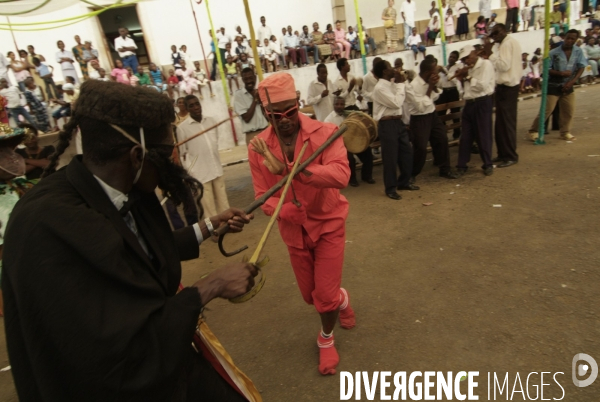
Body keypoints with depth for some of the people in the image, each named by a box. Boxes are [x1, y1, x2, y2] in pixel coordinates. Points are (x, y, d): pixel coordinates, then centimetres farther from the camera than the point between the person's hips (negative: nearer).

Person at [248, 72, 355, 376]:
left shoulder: (324, 133, -22)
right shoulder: (259, 147, -14)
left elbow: (341, 175, -39)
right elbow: (263, 196, -11)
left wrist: (286, 168, -47)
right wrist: (286, 210, -33)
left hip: (328, 223, -3)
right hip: (294, 230, 3)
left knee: (326, 295, 0)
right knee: (310, 295, 18)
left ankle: (326, 339, 35)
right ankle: (341, 299, 55)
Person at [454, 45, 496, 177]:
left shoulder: (486, 64, -6)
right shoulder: (468, 68, 17)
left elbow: (482, 85, -18)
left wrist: (468, 78, -9)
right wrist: (461, 78, 2)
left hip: (482, 103, -7)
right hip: (469, 103, 7)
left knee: (483, 135, 0)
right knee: (465, 136, 7)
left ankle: (488, 165, 13)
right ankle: (461, 165, 13)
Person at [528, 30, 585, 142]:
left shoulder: (578, 52, -1)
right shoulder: (554, 52, -10)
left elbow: (581, 67, -2)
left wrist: (572, 81, -15)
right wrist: (561, 73, -21)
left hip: (567, 86, 4)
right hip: (553, 85, -4)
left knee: (569, 110, 7)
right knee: (547, 110, -7)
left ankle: (565, 132, 21)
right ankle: (534, 131, 5)